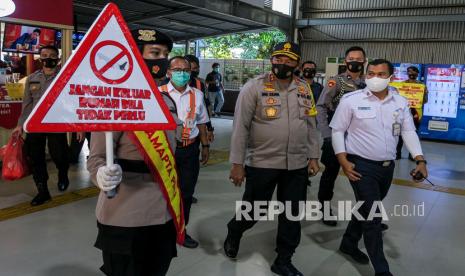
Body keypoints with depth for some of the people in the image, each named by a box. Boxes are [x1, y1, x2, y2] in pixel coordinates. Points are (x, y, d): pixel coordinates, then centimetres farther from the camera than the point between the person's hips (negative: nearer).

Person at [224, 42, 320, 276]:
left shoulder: (304, 89, 7)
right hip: (261, 163, -4)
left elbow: (311, 126, 14)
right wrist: (237, 163, -12)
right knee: (253, 211, 9)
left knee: (292, 215, 12)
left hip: (297, 165, 5)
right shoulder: (254, 87, -8)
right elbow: (240, 127, -10)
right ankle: (233, 233, 43)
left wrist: (313, 157, 9)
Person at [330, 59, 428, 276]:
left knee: (366, 209, 19)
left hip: (387, 167, 5)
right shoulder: (351, 100, -9)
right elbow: (338, 130, -6)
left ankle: (349, 243, 41)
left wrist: (420, 160, -8)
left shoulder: (401, 102, 4)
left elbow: (409, 132, 5)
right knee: (372, 216, -2)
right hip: (362, 166, -5)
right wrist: (343, 161, -13)